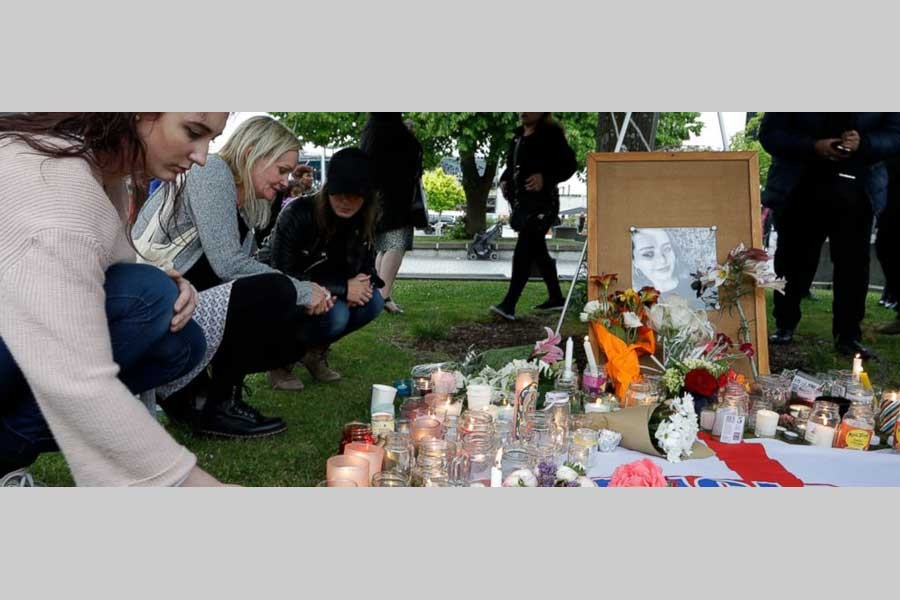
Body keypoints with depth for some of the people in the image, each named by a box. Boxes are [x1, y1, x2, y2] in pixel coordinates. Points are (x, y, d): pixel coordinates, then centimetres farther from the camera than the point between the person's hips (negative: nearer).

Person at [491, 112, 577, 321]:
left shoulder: (551, 134, -7)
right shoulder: (519, 135, 16)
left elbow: (569, 164, -11)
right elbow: (511, 165, 26)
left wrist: (545, 178, -24)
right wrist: (504, 180, 6)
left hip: (542, 201, -9)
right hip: (521, 201, 9)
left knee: (524, 251, -15)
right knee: (537, 250, 15)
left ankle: (508, 305, -18)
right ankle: (556, 298, 28)